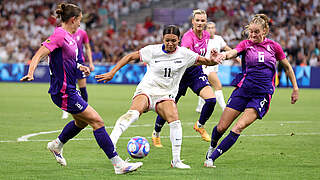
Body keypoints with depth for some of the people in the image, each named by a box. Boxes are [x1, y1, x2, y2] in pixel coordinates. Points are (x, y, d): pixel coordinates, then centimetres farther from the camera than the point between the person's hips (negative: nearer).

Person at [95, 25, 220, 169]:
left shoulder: (185, 54, 1)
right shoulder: (153, 50, -4)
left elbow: (204, 61, 6)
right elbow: (130, 57, 3)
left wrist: (211, 61, -19)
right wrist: (112, 73, -3)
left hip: (165, 96, 2)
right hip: (146, 91, -2)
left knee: (175, 121, -24)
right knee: (134, 113, -33)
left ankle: (176, 161, -13)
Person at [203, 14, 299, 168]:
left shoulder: (273, 46, 6)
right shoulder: (246, 44, 4)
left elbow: (287, 67, 17)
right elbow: (232, 53, -18)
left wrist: (295, 88, 16)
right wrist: (222, 55, -41)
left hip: (263, 95, -1)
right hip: (243, 89, 1)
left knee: (239, 127, -18)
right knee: (221, 127, 1)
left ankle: (211, 157, -11)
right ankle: (212, 147, 34)